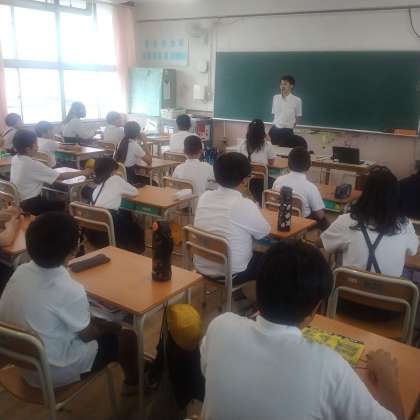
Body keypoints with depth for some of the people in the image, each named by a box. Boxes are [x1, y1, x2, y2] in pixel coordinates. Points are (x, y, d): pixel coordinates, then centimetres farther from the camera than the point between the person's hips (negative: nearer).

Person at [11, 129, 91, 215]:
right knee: (62, 205, 8)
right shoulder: (33, 165, -25)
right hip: (29, 205, -8)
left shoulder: (14, 159, -1)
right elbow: (60, 177, -21)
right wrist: (82, 172, -11)